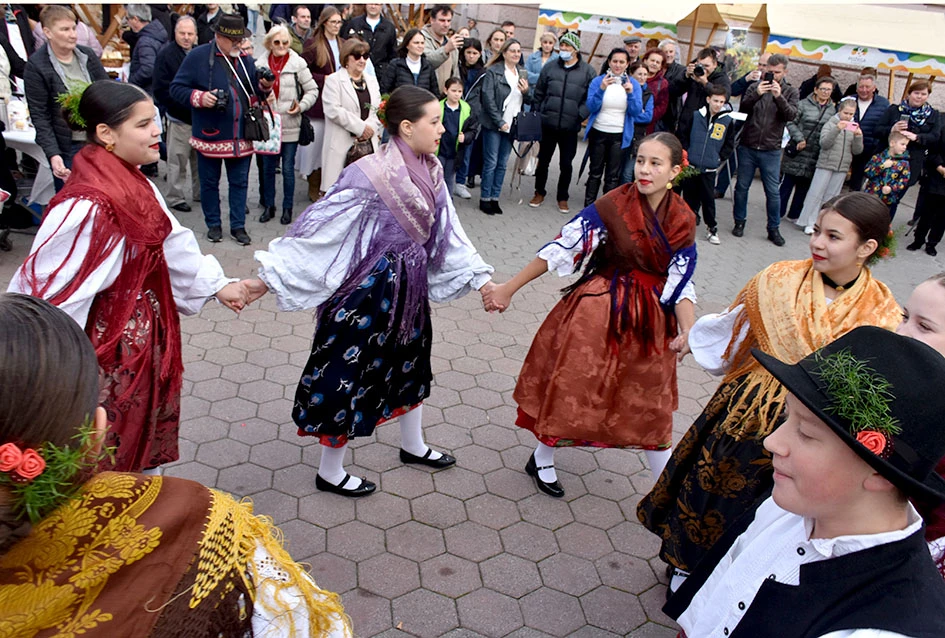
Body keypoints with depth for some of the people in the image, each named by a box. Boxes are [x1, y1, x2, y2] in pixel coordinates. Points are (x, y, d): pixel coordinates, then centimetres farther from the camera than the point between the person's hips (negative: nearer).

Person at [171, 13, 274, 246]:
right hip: (210, 135, -3)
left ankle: (238, 226, 20)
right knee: (209, 182, 9)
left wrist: (265, 87, -7)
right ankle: (213, 224, 25)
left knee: (239, 182, 9)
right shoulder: (198, 57, -6)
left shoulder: (245, 59, 9)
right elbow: (176, 88, -5)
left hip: (241, 136, 3)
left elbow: (256, 93, 15)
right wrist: (199, 97, -21)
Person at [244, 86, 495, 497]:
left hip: (408, 287, 8)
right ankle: (329, 473, 28)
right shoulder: (370, 175, -24)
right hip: (368, 290, -8)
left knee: (412, 362, 23)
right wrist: (270, 276, -24)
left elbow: (448, 233, 7)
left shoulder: (429, 173, -2)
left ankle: (413, 446, 48)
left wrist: (480, 278, 8)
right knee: (351, 371, 6)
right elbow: (320, 230, -23)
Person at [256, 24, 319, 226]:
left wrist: (301, 105, -11)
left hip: (290, 126, -2)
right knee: (268, 168, 11)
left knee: (288, 169, 4)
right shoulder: (260, 64, 1)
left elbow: (312, 90, 1)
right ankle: (269, 206, 25)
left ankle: (287, 208, 18)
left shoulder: (298, 63, -3)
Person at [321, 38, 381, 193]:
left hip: (368, 142, 5)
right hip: (342, 144, -5)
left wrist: (371, 128, -7)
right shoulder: (334, 80, 1)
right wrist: (361, 127, -11)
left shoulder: (371, 81, 20)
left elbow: (378, 109, 13)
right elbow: (333, 110, -11)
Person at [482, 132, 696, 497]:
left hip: (650, 320, 3)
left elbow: (680, 283, -4)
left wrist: (687, 330, -21)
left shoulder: (683, 222, -5)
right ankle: (542, 461, 30)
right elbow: (560, 249, -16)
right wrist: (508, 289, -16)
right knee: (570, 385, 5)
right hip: (597, 309, -3)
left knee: (651, 402, 14)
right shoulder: (612, 205, -15)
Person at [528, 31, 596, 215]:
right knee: (543, 160, 12)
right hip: (548, 125, 2)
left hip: (570, 128, -1)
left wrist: (580, 115, -10)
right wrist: (538, 114, 3)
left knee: (566, 164, 9)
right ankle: (539, 193, 30)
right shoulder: (549, 68, 3)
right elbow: (539, 93, 7)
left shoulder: (588, 72, -3)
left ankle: (562, 197, 24)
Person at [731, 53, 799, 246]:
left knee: (773, 192, 2)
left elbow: (791, 115, -9)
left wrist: (779, 97, -24)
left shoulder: (790, 91, 4)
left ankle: (774, 229, 12)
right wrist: (756, 94, -24)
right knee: (742, 187, 9)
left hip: (771, 151, 0)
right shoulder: (756, 86, 4)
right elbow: (742, 108, -7)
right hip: (747, 147, 1)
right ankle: (739, 222, 25)